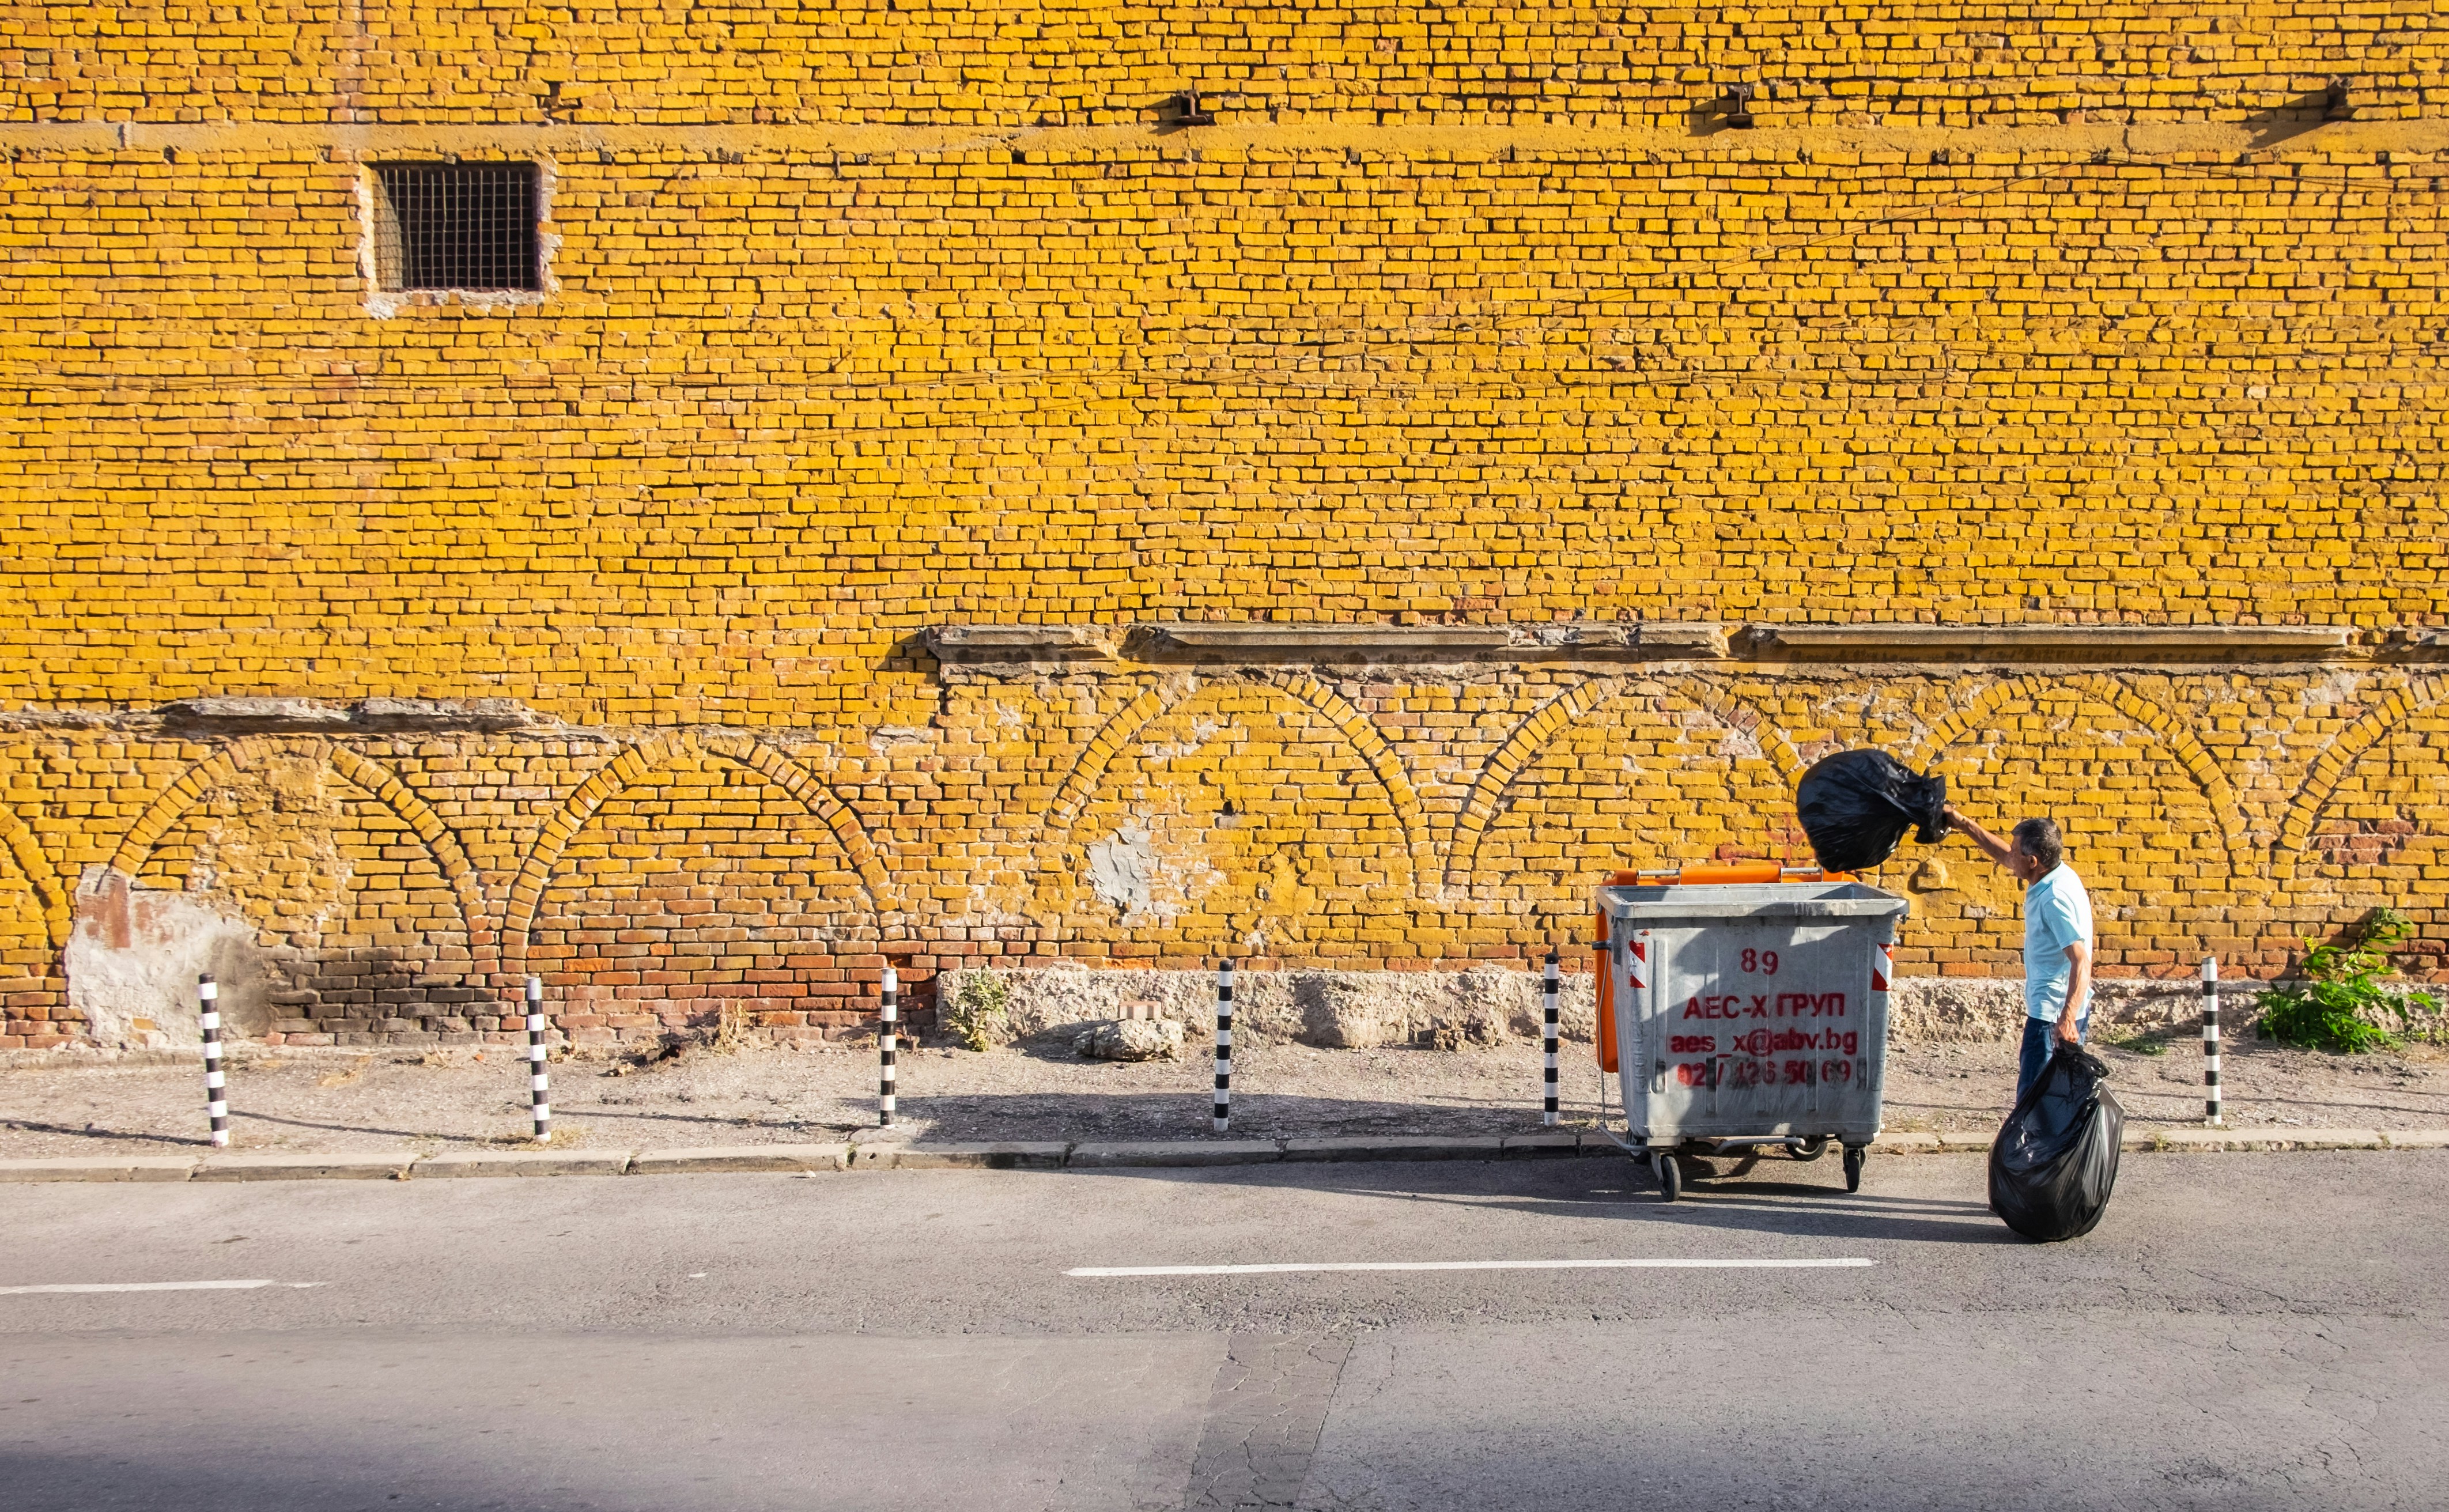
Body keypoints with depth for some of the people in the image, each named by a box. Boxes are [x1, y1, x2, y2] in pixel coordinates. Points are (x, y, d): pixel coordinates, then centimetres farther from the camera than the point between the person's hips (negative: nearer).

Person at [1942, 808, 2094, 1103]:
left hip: (2053, 1014, -10)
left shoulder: (2055, 899, -24)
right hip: (2059, 1009, 10)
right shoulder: (2056, 874, 5)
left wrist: (2067, 1019, -40)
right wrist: (1964, 824, 24)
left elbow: (2081, 961, -30)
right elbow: (2004, 857, 24)